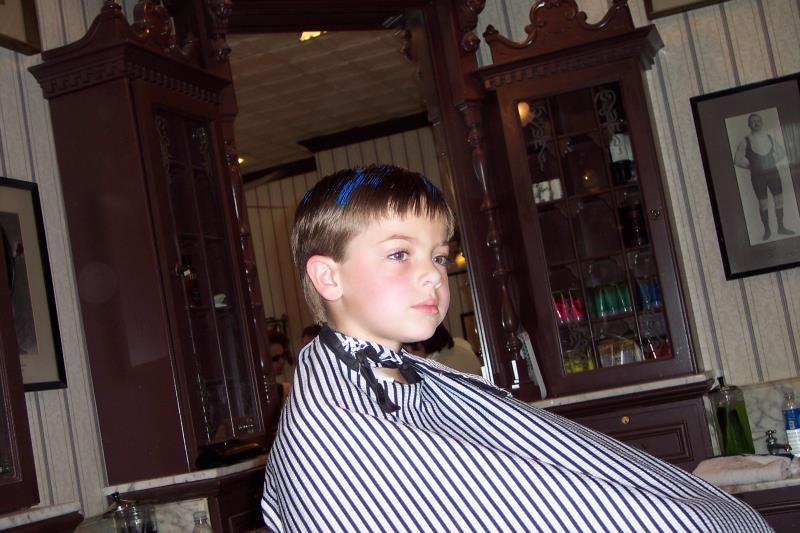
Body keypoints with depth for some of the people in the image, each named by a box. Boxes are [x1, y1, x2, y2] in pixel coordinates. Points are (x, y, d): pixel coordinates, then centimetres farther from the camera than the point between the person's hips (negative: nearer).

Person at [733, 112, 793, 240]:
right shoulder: (746, 141, -6)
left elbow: (781, 152, 18)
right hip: (757, 176, -3)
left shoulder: (769, 137, 6)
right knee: (762, 203, 1)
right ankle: (767, 230, 11)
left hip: (773, 173, 3)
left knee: (779, 199, 3)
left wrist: (773, 161, 5)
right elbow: (737, 160, -3)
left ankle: (781, 227, 15)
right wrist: (751, 166, -3)